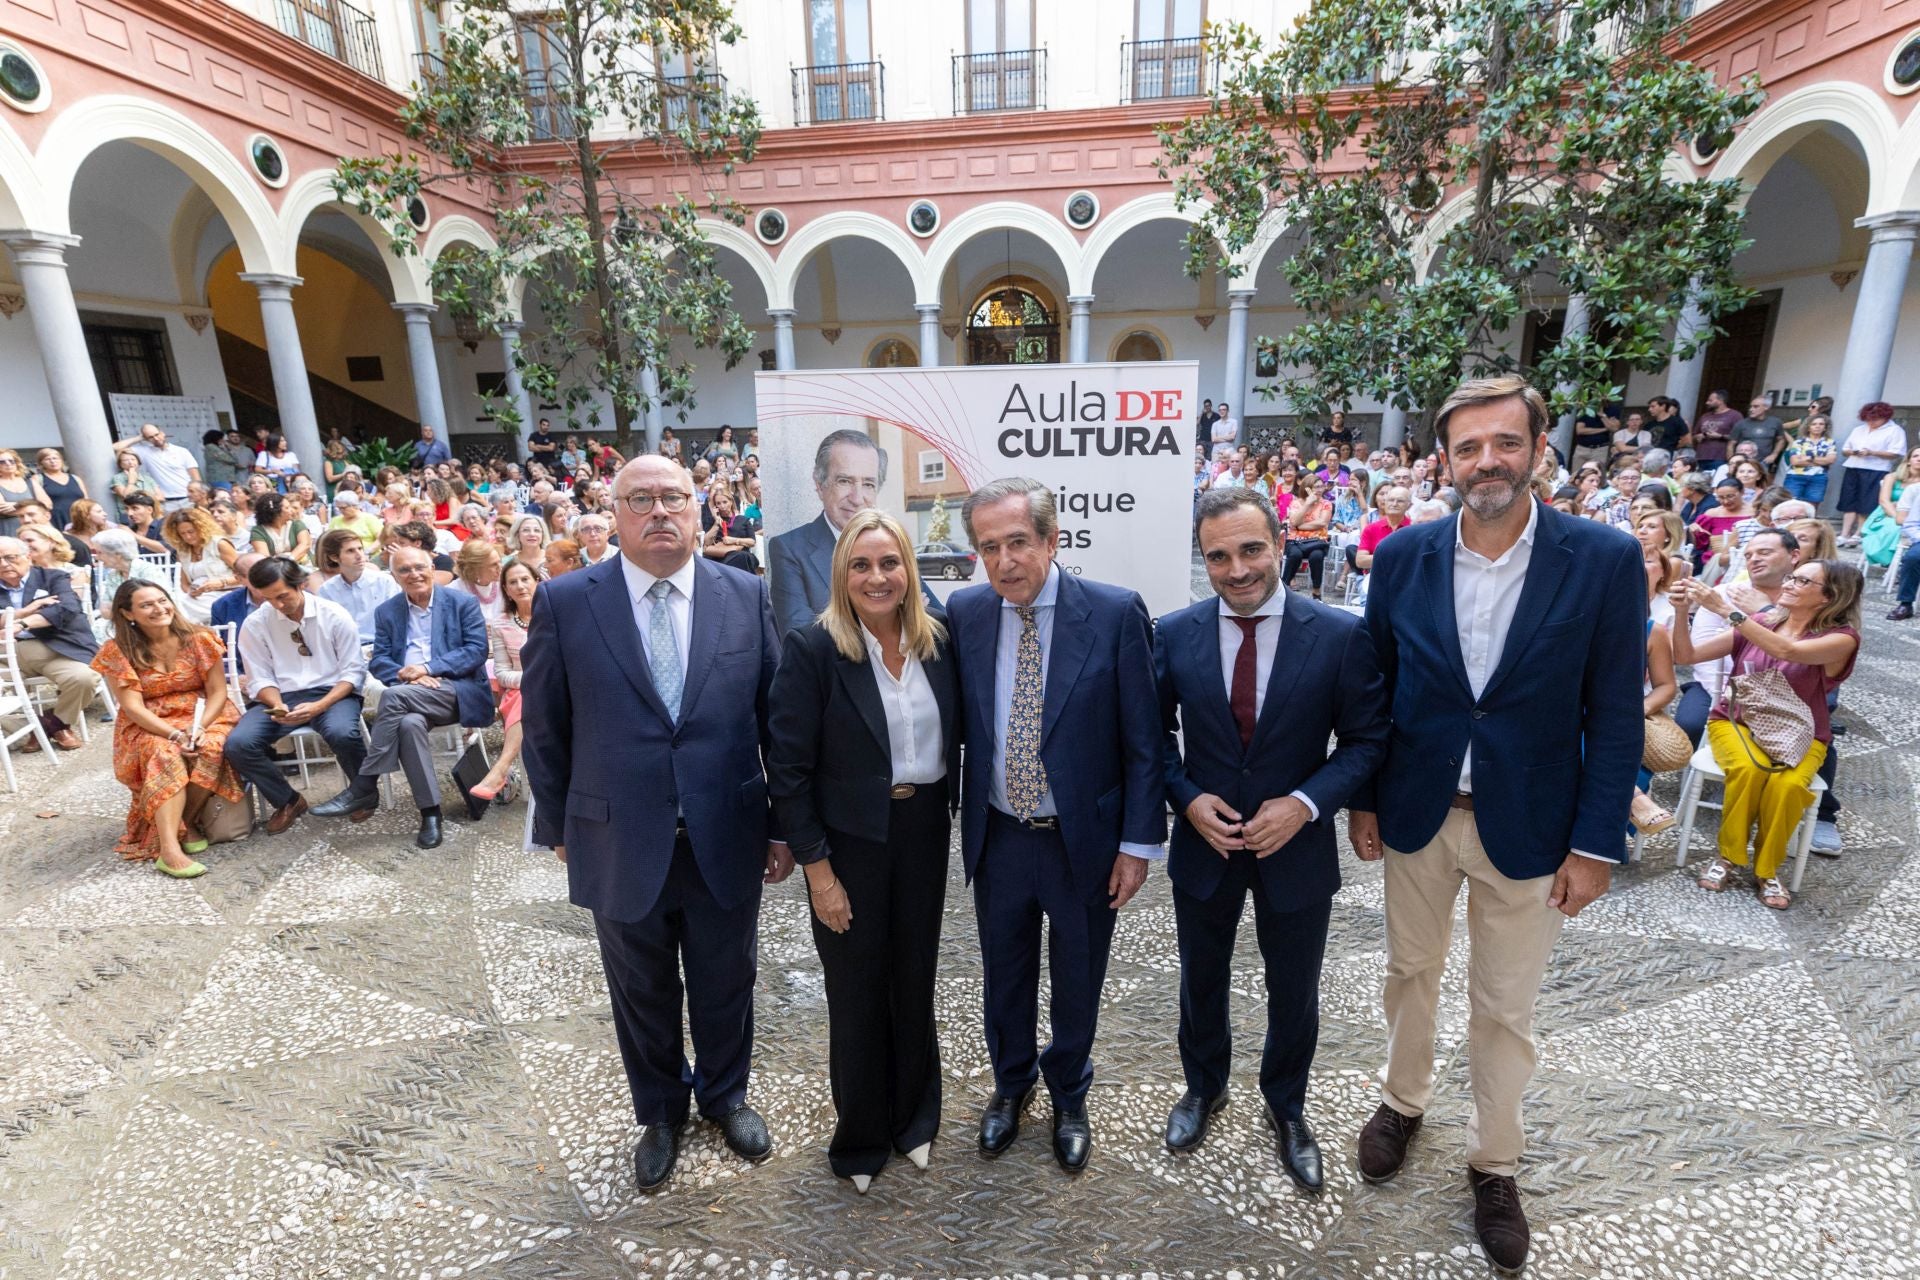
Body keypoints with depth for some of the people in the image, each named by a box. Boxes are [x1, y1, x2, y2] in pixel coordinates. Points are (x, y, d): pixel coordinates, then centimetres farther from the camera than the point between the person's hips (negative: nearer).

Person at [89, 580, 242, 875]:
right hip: (148, 726, 0)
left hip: (204, 717, 1)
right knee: (165, 755, -34)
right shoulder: (117, 651, -5)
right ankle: (169, 849, -40)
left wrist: (199, 728, -21)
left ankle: (185, 822, -12)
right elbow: (133, 707, -10)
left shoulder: (199, 639, -5)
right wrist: (174, 734, -26)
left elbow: (218, 692, -4)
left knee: (211, 749, -33)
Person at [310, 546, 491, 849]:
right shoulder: (386, 612, 18)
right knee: (409, 723, -33)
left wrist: (428, 668, -15)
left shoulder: (462, 603, 7)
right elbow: (378, 662, 9)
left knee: (394, 695, -30)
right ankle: (430, 811, -25)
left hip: (459, 691, -3)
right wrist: (408, 675, -13)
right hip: (410, 698, 3)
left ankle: (363, 789, -19)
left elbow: (477, 650, -4)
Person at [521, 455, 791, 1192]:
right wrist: (558, 827, 5)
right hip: (620, 846, 0)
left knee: (726, 985, 20)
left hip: (727, 842, 1)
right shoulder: (565, 602, -6)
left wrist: (785, 824, 0)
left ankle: (724, 1095, 49)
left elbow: (776, 718, -1)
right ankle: (660, 1112, 49)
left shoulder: (746, 596, -4)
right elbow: (544, 727, 1)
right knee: (643, 995, 21)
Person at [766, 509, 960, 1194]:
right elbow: (788, 770, -14)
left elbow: (954, 740, 6)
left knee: (916, 981, 19)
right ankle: (861, 1137, 40)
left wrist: (956, 825, 4)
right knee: (857, 993, 14)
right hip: (851, 841, -3)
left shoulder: (937, 642, -2)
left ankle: (915, 1117, 45)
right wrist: (818, 871, -13)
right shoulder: (811, 648, -14)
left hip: (925, 834, 4)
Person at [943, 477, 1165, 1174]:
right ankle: (1011, 1083, 51)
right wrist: (958, 821, 2)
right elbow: (959, 721, 4)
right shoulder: (964, 612, -5)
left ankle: (1069, 1097, 49)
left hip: (1084, 839, -2)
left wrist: (1139, 842, -10)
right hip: (998, 837, 2)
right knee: (1005, 973, 23)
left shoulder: (1116, 613, -15)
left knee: (1077, 980, 20)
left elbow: (1143, 740, -10)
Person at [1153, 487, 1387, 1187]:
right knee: (1201, 979, 22)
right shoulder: (1174, 633, -9)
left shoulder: (1341, 636, -13)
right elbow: (1155, 731, 0)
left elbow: (1366, 739, -7)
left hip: (1297, 847, -1)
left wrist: (1305, 802, -20)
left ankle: (1286, 1106, 50)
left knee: (1294, 992, 20)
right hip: (1204, 842, 1)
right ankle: (1204, 1085, 52)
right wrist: (1187, 797, -15)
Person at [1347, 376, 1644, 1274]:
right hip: (1415, 815, 2)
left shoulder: (1606, 560, -11)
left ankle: (1494, 1162, 39)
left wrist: (1596, 843, -8)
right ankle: (1404, 1100, 46)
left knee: (1505, 1006, 15)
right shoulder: (1402, 556, -7)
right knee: (1410, 972, 21)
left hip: (1527, 826, -1)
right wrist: (1362, 797, 2)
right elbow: (1373, 688, 1)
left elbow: (1614, 715, -8)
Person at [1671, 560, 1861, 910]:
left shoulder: (1842, 638, -7)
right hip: (1736, 723, 1)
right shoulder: (1756, 625, 1)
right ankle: (1729, 858, -11)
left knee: (1788, 783, -33)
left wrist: (1726, 609, -35)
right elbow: (1686, 655, -4)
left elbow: (1787, 651, -29)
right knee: (1749, 768, -33)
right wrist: (1682, 611, -21)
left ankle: (1767, 870, -7)